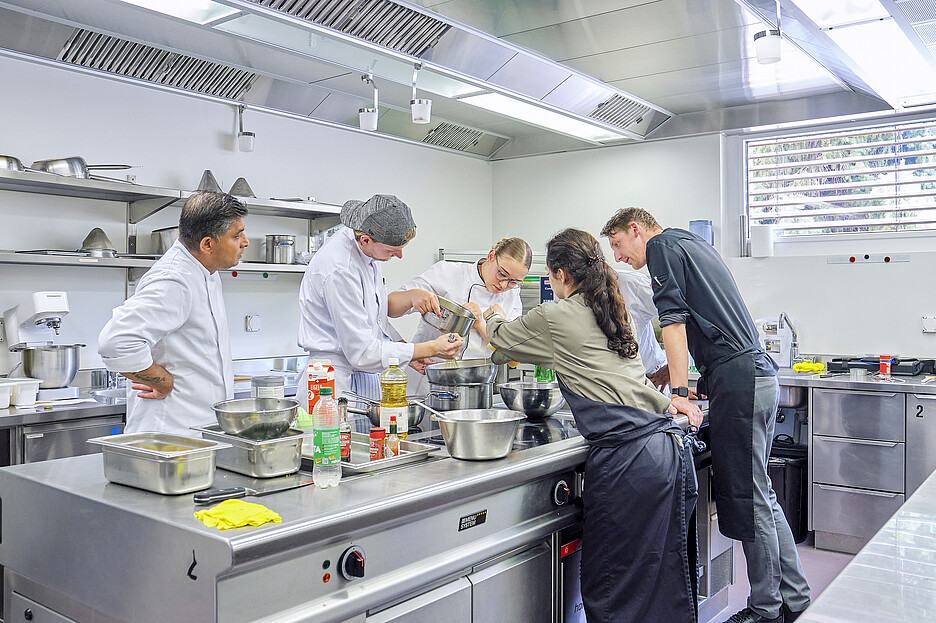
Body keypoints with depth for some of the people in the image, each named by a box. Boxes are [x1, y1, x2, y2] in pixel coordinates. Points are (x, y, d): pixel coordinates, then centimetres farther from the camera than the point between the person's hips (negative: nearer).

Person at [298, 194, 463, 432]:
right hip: (342, 383, -8)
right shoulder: (339, 270, -24)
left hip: (366, 377, 8)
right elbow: (362, 352, -22)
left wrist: (410, 298, -2)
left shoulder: (368, 251, 4)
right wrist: (430, 349, -19)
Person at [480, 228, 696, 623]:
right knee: (664, 574, 17)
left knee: (613, 587, 3)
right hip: (667, 446, 8)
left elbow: (501, 341, 16)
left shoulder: (556, 317, -2)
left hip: (625, 460, -8)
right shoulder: (612, 312, 18)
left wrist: (494, 319, 37)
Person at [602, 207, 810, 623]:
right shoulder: (694, 245, 26)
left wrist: (679, 394, -13)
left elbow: (674, 321, -12)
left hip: (737, 381, -10)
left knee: (746, 500, -2)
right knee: (759, 496, 15)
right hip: (759, 375, 10)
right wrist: (660, 378, 36)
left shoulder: (661, 245, -2)